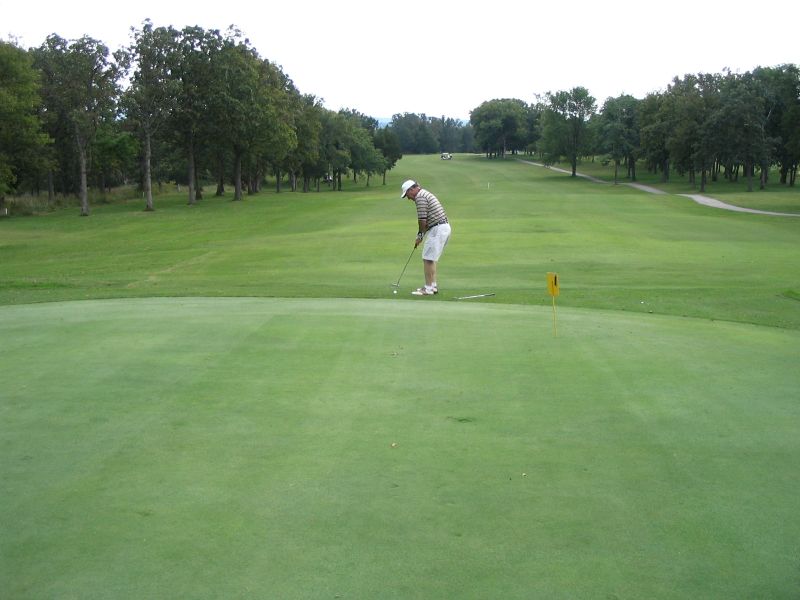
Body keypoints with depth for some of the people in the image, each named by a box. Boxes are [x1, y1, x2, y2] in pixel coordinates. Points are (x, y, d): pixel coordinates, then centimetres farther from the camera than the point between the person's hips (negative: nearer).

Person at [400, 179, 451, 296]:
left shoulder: (420, 197, -12)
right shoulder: (426, 194, 21)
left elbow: (422, 220, -15)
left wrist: (420, 236, 0)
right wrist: (421, 235, 14)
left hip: (437, 229, -10)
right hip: (445, 227, 10)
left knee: (428, 259, -6)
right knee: (432, 259, 17)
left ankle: (428, 288, -4)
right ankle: (433, 285, 20)